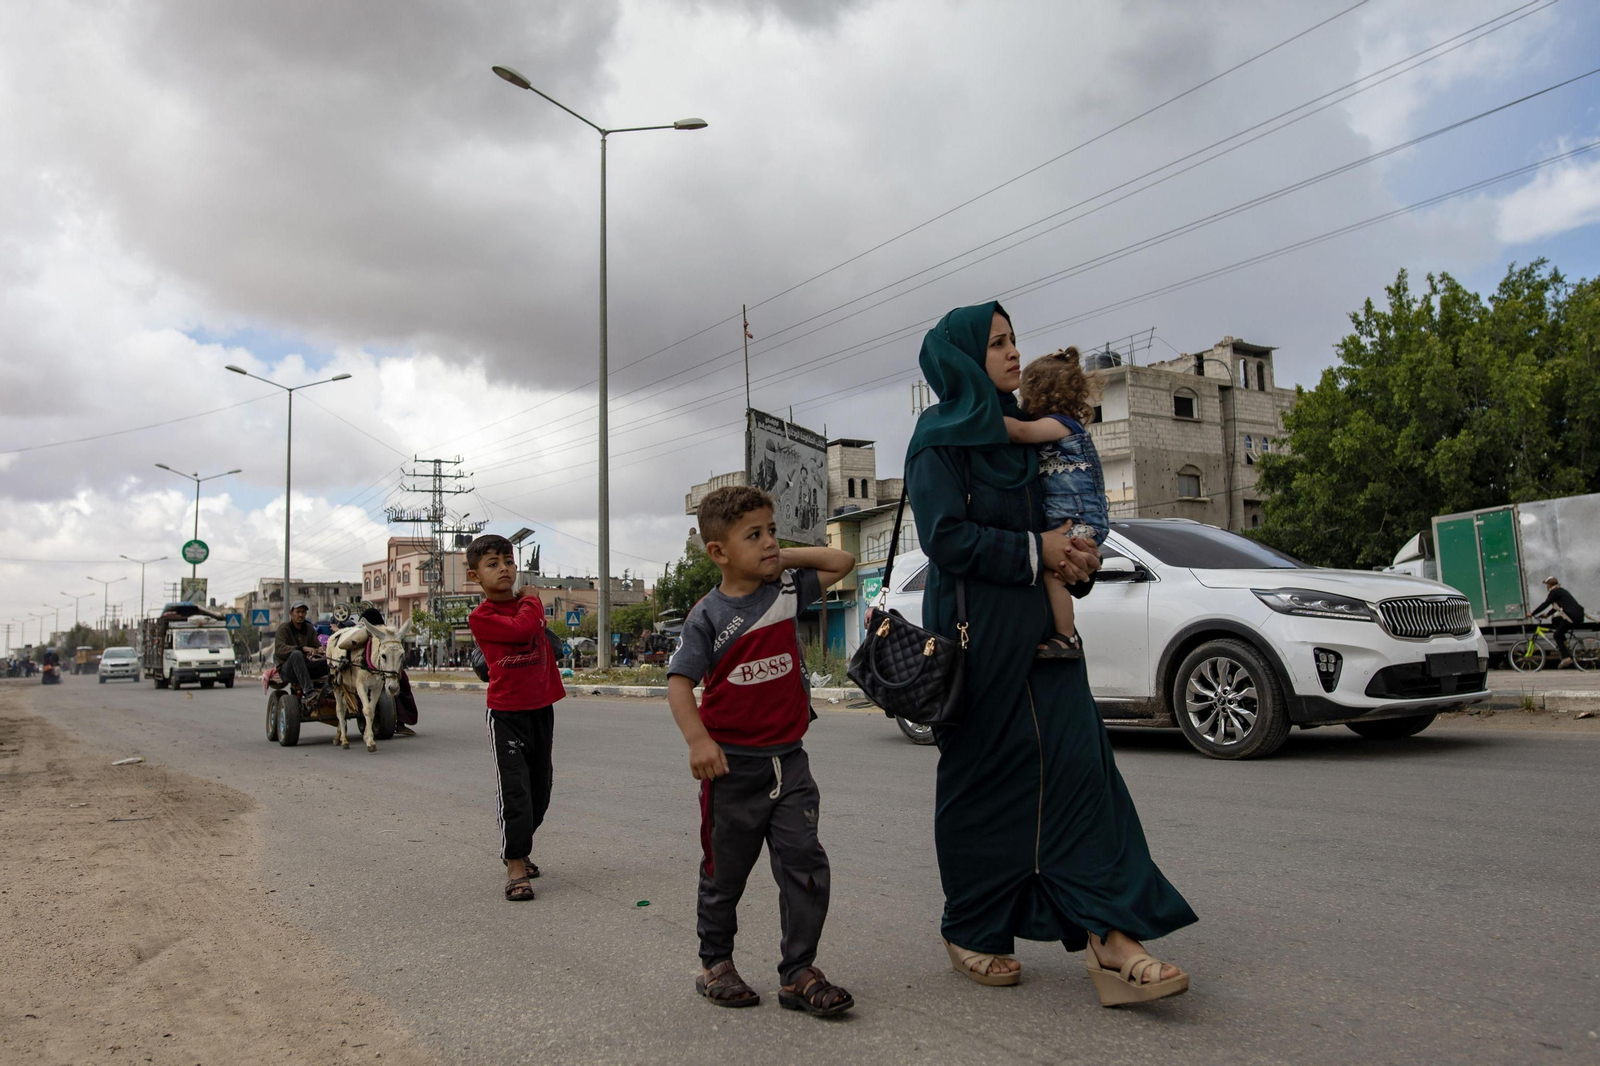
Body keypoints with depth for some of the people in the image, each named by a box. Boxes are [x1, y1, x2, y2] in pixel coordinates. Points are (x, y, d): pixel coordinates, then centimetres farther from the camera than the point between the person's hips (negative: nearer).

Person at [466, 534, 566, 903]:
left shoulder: (528, 602, 7)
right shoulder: (481, 617, -11)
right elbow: (522, 628, -26)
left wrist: (553, 687, 15)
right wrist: (531, 600, -8)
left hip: (541, 709, 6)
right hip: (506, 713, -6)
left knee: (540, 789, 13)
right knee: (515, 790, -8)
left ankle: (519, 850, 32)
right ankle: (516, 869, 0)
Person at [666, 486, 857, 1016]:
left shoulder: (788, 590, 3)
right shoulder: (708, 615, -9)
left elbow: (842, 562, 11)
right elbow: (679, 681, -11)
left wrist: (785, 557, 3)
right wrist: (698, 740, -23)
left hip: (787, 758, 3)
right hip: (732, 764, -3)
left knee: (804, 861, -2)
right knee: (725, 871, 11)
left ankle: (798, 973, 9)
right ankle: (715, 963, 30)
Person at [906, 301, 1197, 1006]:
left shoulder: (1012, 431, 18)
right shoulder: (942, 436, -5)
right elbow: (946, 535, -16)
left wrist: (1076, 562, 3)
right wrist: (1035, 551, -13)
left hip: (1036, 625, 7)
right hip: (973, 628, -7)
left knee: (1077, 761, -4)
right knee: (982, 781, 2)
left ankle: (1106, 936, -5)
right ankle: (973, 934, 18)